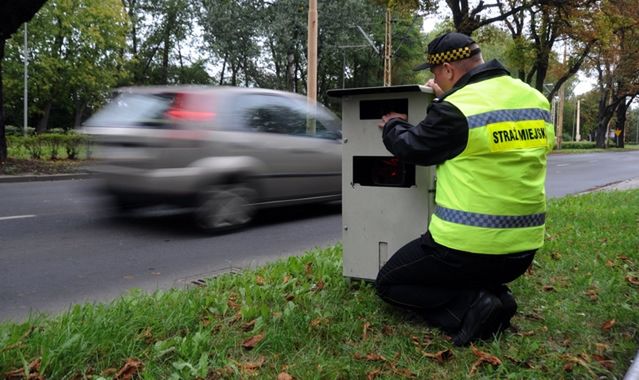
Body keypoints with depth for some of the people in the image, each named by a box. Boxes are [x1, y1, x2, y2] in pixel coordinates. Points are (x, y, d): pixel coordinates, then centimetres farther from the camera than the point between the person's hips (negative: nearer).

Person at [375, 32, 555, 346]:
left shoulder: (456, 110, -19)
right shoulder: (536, 100, 5)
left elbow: (411, 147, -3)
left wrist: (392, 127, 18)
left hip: (468, 248, -8)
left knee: (388, 283, 13)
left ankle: (470, 307, -6)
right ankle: (494, 295, 7)